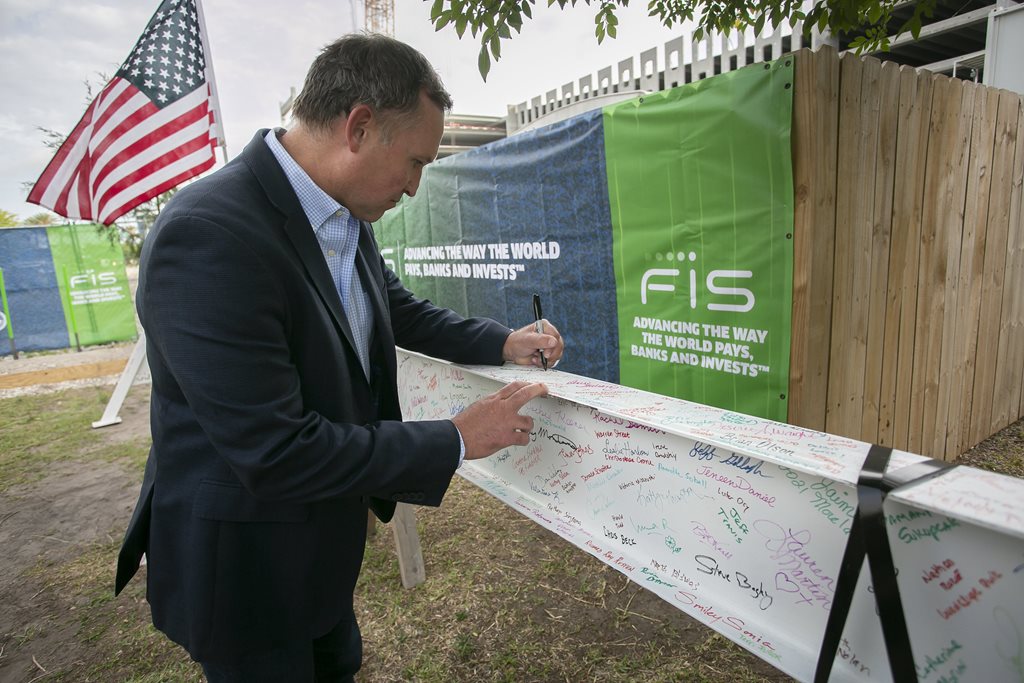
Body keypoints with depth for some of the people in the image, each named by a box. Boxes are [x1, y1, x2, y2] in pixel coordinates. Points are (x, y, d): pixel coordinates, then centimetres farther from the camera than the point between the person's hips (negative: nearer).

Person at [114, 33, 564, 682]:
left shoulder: (346, 220, -5)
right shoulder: (209, 236, -31)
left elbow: (400, 307, 12)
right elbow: (275, 453, -33)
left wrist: (501, 342, -1)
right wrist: (457, 440, -25)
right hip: (243, 562, -7)